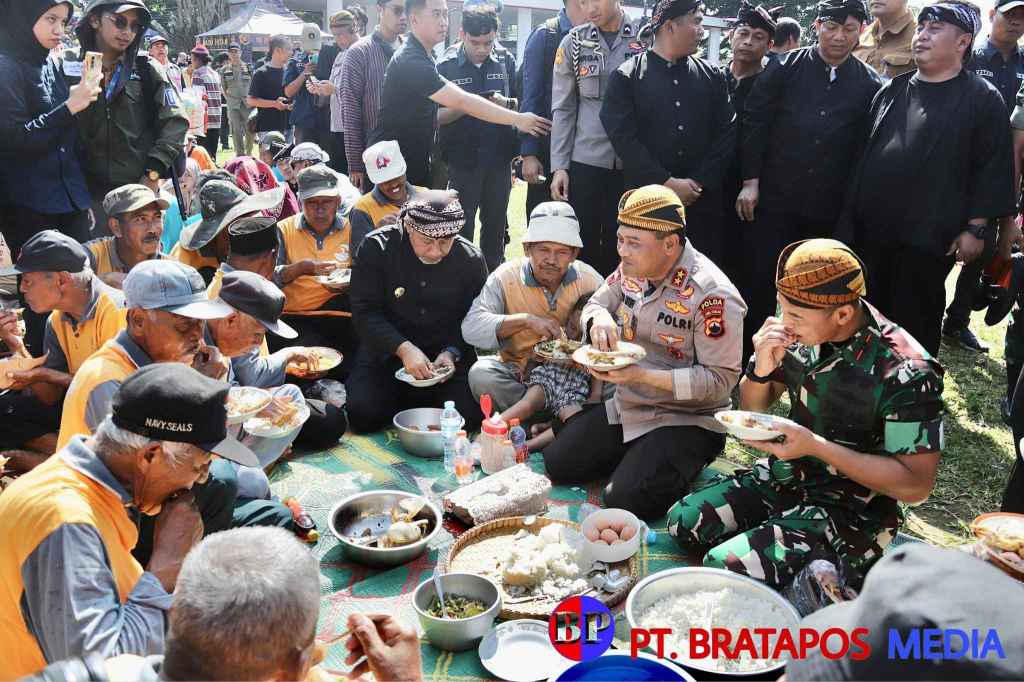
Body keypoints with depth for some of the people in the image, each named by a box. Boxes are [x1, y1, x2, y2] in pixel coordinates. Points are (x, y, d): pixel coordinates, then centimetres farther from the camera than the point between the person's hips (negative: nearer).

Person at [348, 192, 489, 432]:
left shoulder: (471, 259, -5)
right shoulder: (376, 247, -11)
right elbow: (365, 312, -13)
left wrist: (451, 353, -19)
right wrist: (403, 348, -27)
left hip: (447, 353, 1)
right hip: (386, 350, -1)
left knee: (470, 416, -20)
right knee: (362, 414, -22)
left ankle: (416, 404, 11)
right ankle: (401, 403, 13)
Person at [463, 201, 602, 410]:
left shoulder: (589, 280, -3)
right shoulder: (505, 278, -7)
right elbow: (471, 328, -19)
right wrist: (525, 320, -31)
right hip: (519, 374, 0)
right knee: (481, 373, -29)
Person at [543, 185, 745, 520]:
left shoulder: (713, 295, -25)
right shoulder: (632, 269, -4)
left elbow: (720, 379, -23)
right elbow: (595, 303, 12)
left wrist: (642, 375, -30)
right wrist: (599, 318, -15)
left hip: (687, 419, -7)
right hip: (626, 405, 7)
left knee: (624, 503, -20)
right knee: (556, 464, 3)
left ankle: (685, 467, 7)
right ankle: (634, 455, 21)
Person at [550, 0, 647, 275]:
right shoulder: (574, 42, 4)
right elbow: (563, 109, 5)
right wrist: (558, 166, -2)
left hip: (633, 163, -1)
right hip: (584, 162, 1)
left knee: (620, 244, 6)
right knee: (582, 244, 4)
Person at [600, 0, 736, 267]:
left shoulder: (712, 76, 11)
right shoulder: (625, 77, 0)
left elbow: (727, 133, 6)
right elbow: (623, 137, -8)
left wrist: (699, 182, -7)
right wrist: (667, 183, -13)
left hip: (703, 201, 3)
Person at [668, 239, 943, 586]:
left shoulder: (905, 372, -25)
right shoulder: (804, 331, -8)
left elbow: (916, 485, -21)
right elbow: (753, 407, 7)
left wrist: (815, 446, -27)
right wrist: (761, 368, -18)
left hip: (851, 513, -6)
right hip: (787, 476, 6)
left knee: (724, 568, -21)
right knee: (682, 521, -3)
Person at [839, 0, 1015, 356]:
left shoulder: (982, 98, -2)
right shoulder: (892, 90, 13)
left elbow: (993, 167, -5)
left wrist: (976, 228, -11)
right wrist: (852, 213, 11)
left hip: (928, 235, -5)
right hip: (871, 228, 5)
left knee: (915, 322, 4)